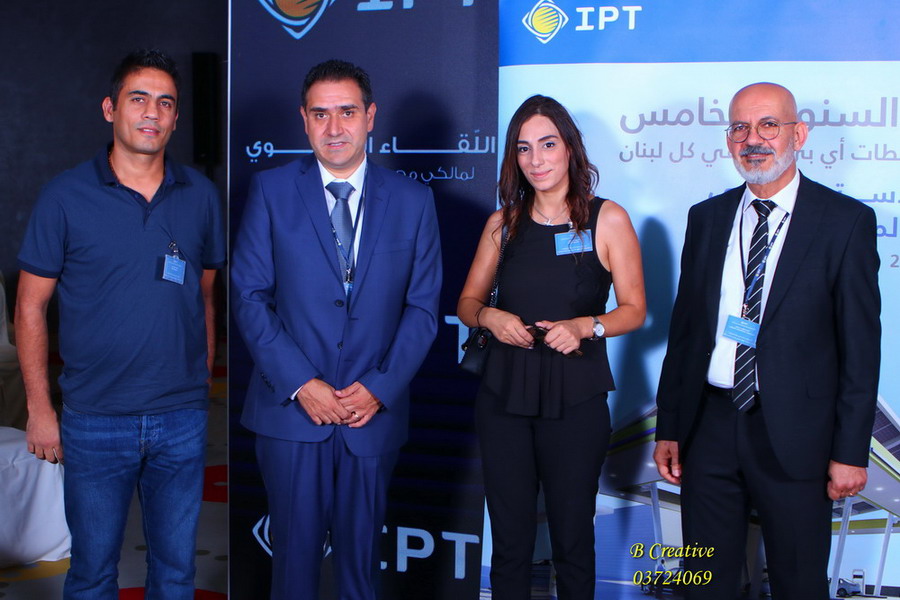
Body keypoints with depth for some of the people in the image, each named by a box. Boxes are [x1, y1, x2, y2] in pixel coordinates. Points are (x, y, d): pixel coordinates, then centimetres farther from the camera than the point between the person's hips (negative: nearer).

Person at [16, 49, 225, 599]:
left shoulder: (201, 196, 2)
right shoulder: (66, 197, -5)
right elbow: (31, 309, -2)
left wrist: (204, 383, 6)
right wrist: (40, 410, -4)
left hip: (183, 419, 2)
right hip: (96, 422, -2)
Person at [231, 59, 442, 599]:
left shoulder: (413, 200, 3)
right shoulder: (272, 191, 1)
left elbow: (423, 306, 3)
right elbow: (249, 296, -2)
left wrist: (379, 388, -8)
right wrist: (300, 384, -11)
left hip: (374, 412, 1)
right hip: (291, 410, -1)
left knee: (362, 556, 12)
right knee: (296, 552, 6)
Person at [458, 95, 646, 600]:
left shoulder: (608, 219, -2)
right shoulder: (503, 223, 7)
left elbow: (634, 310, 1)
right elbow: (468, 302, 13)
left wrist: (584, 326, -17)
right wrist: (490, 317, -9)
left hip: (575, 399, -2)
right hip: (504, 392, 3)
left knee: (573, 536, 8)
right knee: (509, 537, 8)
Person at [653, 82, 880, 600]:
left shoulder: (846, 221, -5)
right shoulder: (707, 218, 8)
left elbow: (861, 345, -6)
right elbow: (684, 328, 10)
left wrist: (851, 450, -9)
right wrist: (669, 428, 8)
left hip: (793, 437, -3)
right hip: (709, 427, 4)